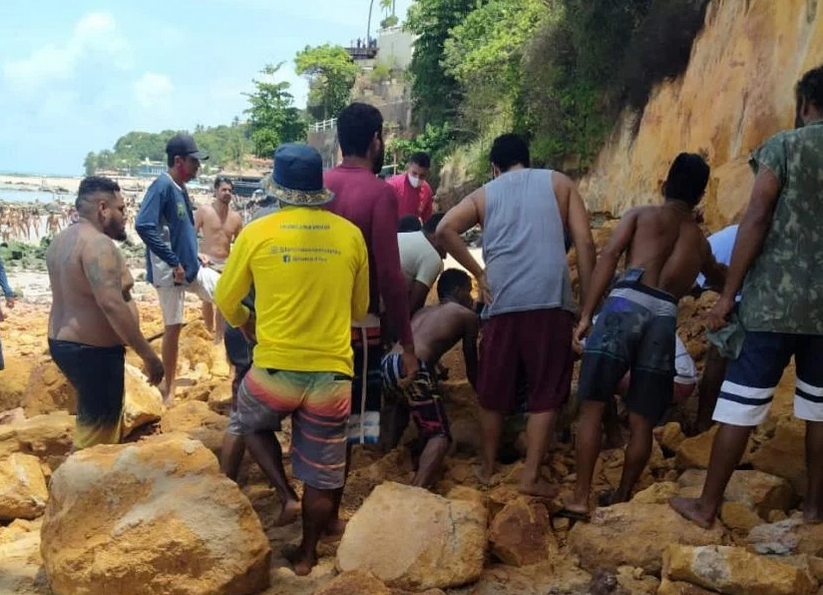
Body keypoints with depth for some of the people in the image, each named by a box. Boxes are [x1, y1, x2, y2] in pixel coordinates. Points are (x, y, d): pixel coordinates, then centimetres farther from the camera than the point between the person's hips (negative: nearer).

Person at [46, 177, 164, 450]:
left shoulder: (61, 240, 11)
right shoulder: (98, 244, -20)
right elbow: (112, 305, -29)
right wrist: (148, 354, -26)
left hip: (64, 343, 10)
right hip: (93, 351, -10)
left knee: (96, 423, 23)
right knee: (96, 436, -2)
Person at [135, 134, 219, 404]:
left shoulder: (181, 189, 9)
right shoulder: (162, 186, -17)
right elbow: (143, 226, -29)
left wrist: (195, 253, 11)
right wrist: (173, 262, -25)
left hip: (190, 267, 8)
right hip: (170, 270, -8)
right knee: (173, 326, 1)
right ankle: (168, 387, 15)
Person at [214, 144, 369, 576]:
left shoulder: (257, 233, -6)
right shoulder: (350, 235, -1)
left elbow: (226, 300, 7)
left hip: (275, 369, -1)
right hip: (332, 373, 2)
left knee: (252, 424, 31)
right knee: (321, 476, 16)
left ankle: (287, 497, 17)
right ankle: (306, 556, 30)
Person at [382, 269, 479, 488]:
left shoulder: (425, 311, 33)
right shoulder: (467, 315, 16)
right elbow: (471, 367, 20)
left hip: (388, 365, 8)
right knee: (440, 436, -7)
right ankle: (417, 493, -27)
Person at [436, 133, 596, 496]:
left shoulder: (484, 194, 16)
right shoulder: (559, 183, 15)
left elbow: (444, 230, -2)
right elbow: (584, 242, 5)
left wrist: (478, 274, 5)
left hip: (503, 303, 1)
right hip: (551, 301, -1)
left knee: (494, 392, 15)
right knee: (545, 394, 8)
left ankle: (487, 468, 28)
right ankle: (531, 477, 8)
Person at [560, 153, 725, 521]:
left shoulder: (640, 215, 19)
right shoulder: (700, 239, 28)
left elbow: (608, 258, 2)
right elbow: (721, 279, 49)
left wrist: (585, 315, -1)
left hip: (625, 305, -2)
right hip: (664, 318, 3)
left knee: (592, 407, 2)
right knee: (642, 422, 13)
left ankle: (580, 499, 0)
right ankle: (622, 498, 23)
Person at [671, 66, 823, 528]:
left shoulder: (784, 146, -4)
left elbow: (757, 220, -10)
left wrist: (728, 294, -8)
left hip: (774, 300, -4)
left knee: (741, 404, 1)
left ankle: (708, 505, 8)